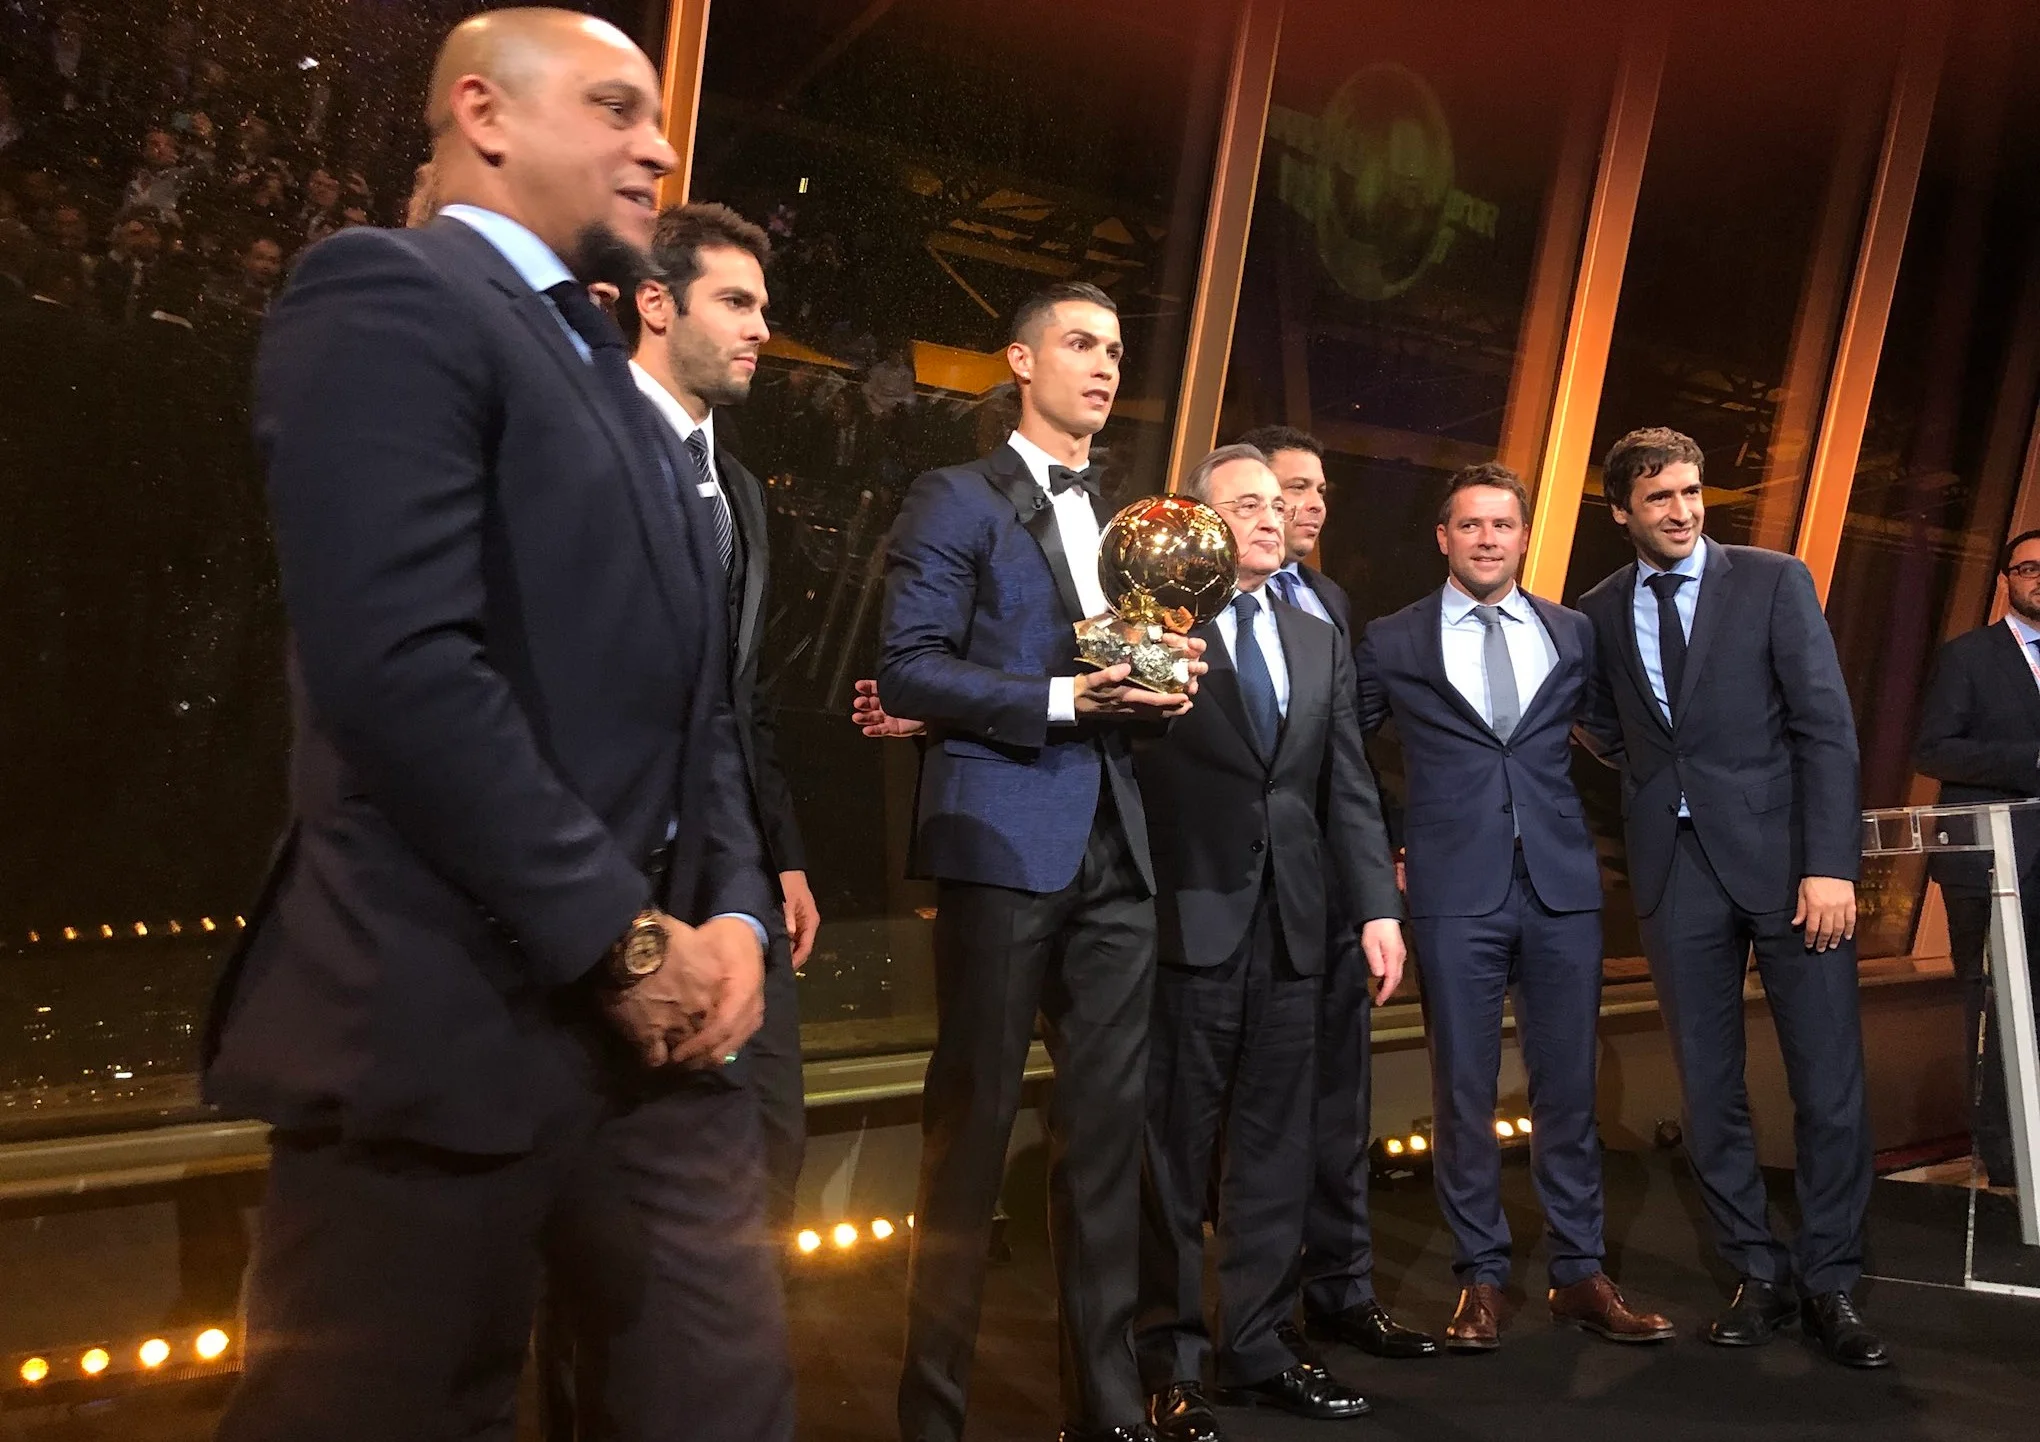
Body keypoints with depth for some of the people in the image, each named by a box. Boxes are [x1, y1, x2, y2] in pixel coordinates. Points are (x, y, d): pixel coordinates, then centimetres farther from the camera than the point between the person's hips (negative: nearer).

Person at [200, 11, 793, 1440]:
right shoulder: (388, 292, -7)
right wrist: (626, 936, -15)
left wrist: (730, 912, 2)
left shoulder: (615, 382, 20)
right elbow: (399, 667, -20)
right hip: (457, 1019, -8)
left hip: (650, 1019, 8)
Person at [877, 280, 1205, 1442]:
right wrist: (1063, 699, -16)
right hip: (1004, 839, -6)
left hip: (1117, 851, 6)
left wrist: (1169, 684, -1)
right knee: (974, 1124, 0)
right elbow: (910, 669, -9)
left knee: (1109, 1124, 7)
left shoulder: (1128, 520, 19)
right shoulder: (957, 500, 0)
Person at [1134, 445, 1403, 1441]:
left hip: (1291, 925, 6)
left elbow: (1349, 787, 13)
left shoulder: (1319, 641, 16)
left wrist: (1378, 908, 6)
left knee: (1275, 1145, 11)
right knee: (1176, 1151, 3)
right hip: (1189, 917, -5)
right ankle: (1168, 1361, 13)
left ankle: (1256, 1348, 22)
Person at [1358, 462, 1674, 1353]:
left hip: (1562, 884, 2)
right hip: (1455, 893, -2)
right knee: (1462, 1090, 3)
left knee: (1568, 1085, 7)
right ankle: (1480, 1278, 14)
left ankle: (1579, 1275, 18)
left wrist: (1585, 828, 12)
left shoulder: (1572, 634, 10)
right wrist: (1389, 847, 7)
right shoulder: (1392, 643, 4)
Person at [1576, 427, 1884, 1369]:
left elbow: (1827, 726, -5)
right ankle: (1759, 1276, 19)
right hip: (1674, 868, 3)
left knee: (1829, 1081, -1)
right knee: (1707, 1088, 6)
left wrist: (1831, 864, -13)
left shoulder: (1773, 581, 0)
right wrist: (1655, 783, 5)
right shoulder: (1599, 612, 8)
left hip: (1784, 857, -2)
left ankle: (1830, 1284, 12)